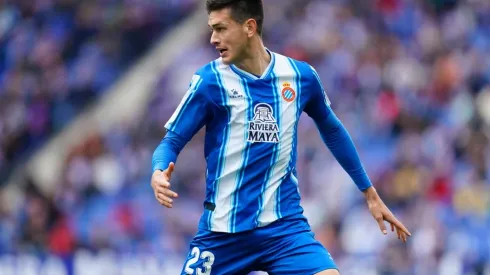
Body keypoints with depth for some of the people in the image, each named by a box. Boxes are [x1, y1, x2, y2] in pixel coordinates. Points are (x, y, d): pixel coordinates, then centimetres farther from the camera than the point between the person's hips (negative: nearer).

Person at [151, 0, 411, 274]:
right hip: (222, 230, -1)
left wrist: (370, 193, 22)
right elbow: (172, 141, -3)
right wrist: (159, 174, -26)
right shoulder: (209, 80, -6)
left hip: (284, 225, 1)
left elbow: (332, 130, 18)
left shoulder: (300, 76, 1)